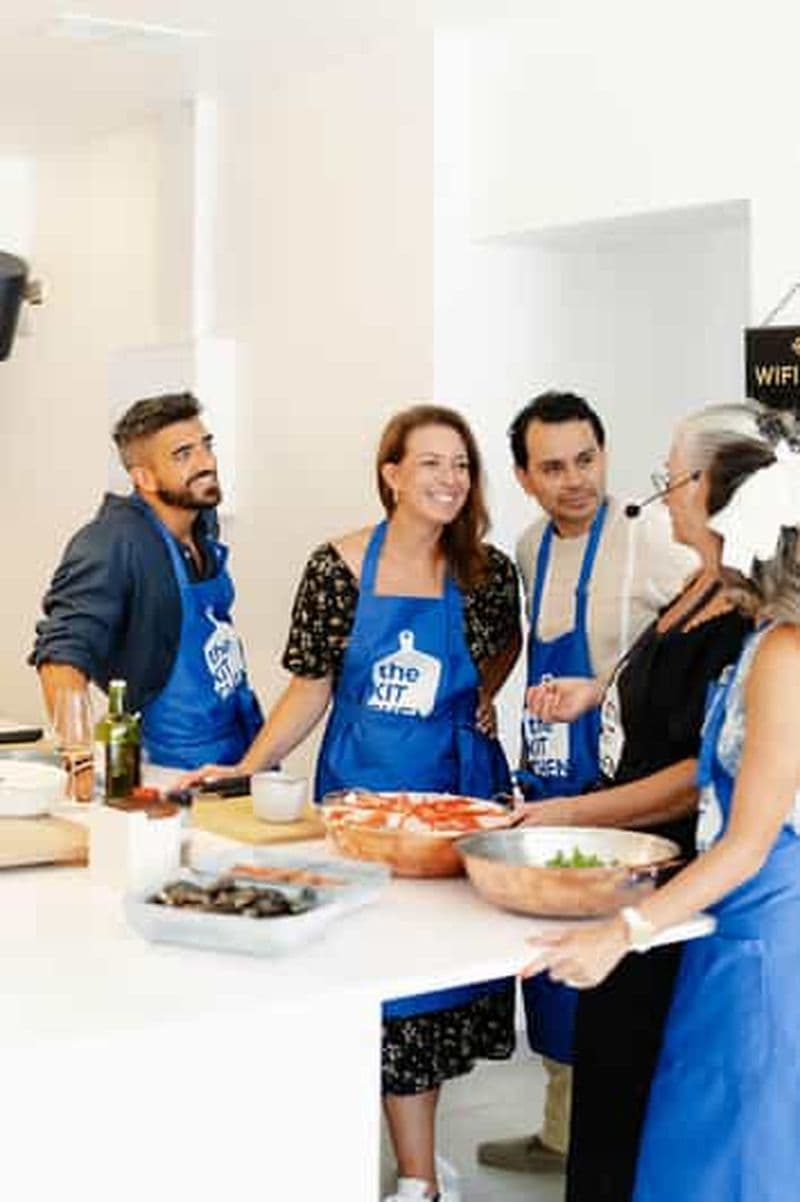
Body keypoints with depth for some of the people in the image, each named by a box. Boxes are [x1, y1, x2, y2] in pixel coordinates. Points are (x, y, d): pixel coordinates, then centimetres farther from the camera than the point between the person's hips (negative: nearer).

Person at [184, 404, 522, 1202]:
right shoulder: (339, 567, -8)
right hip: (363, 786, -2)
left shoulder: (486, 569, -2)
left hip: (456, 780, 3)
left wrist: (482, 697, 2)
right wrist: (244, 770, -14)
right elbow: (311, 688, -4)